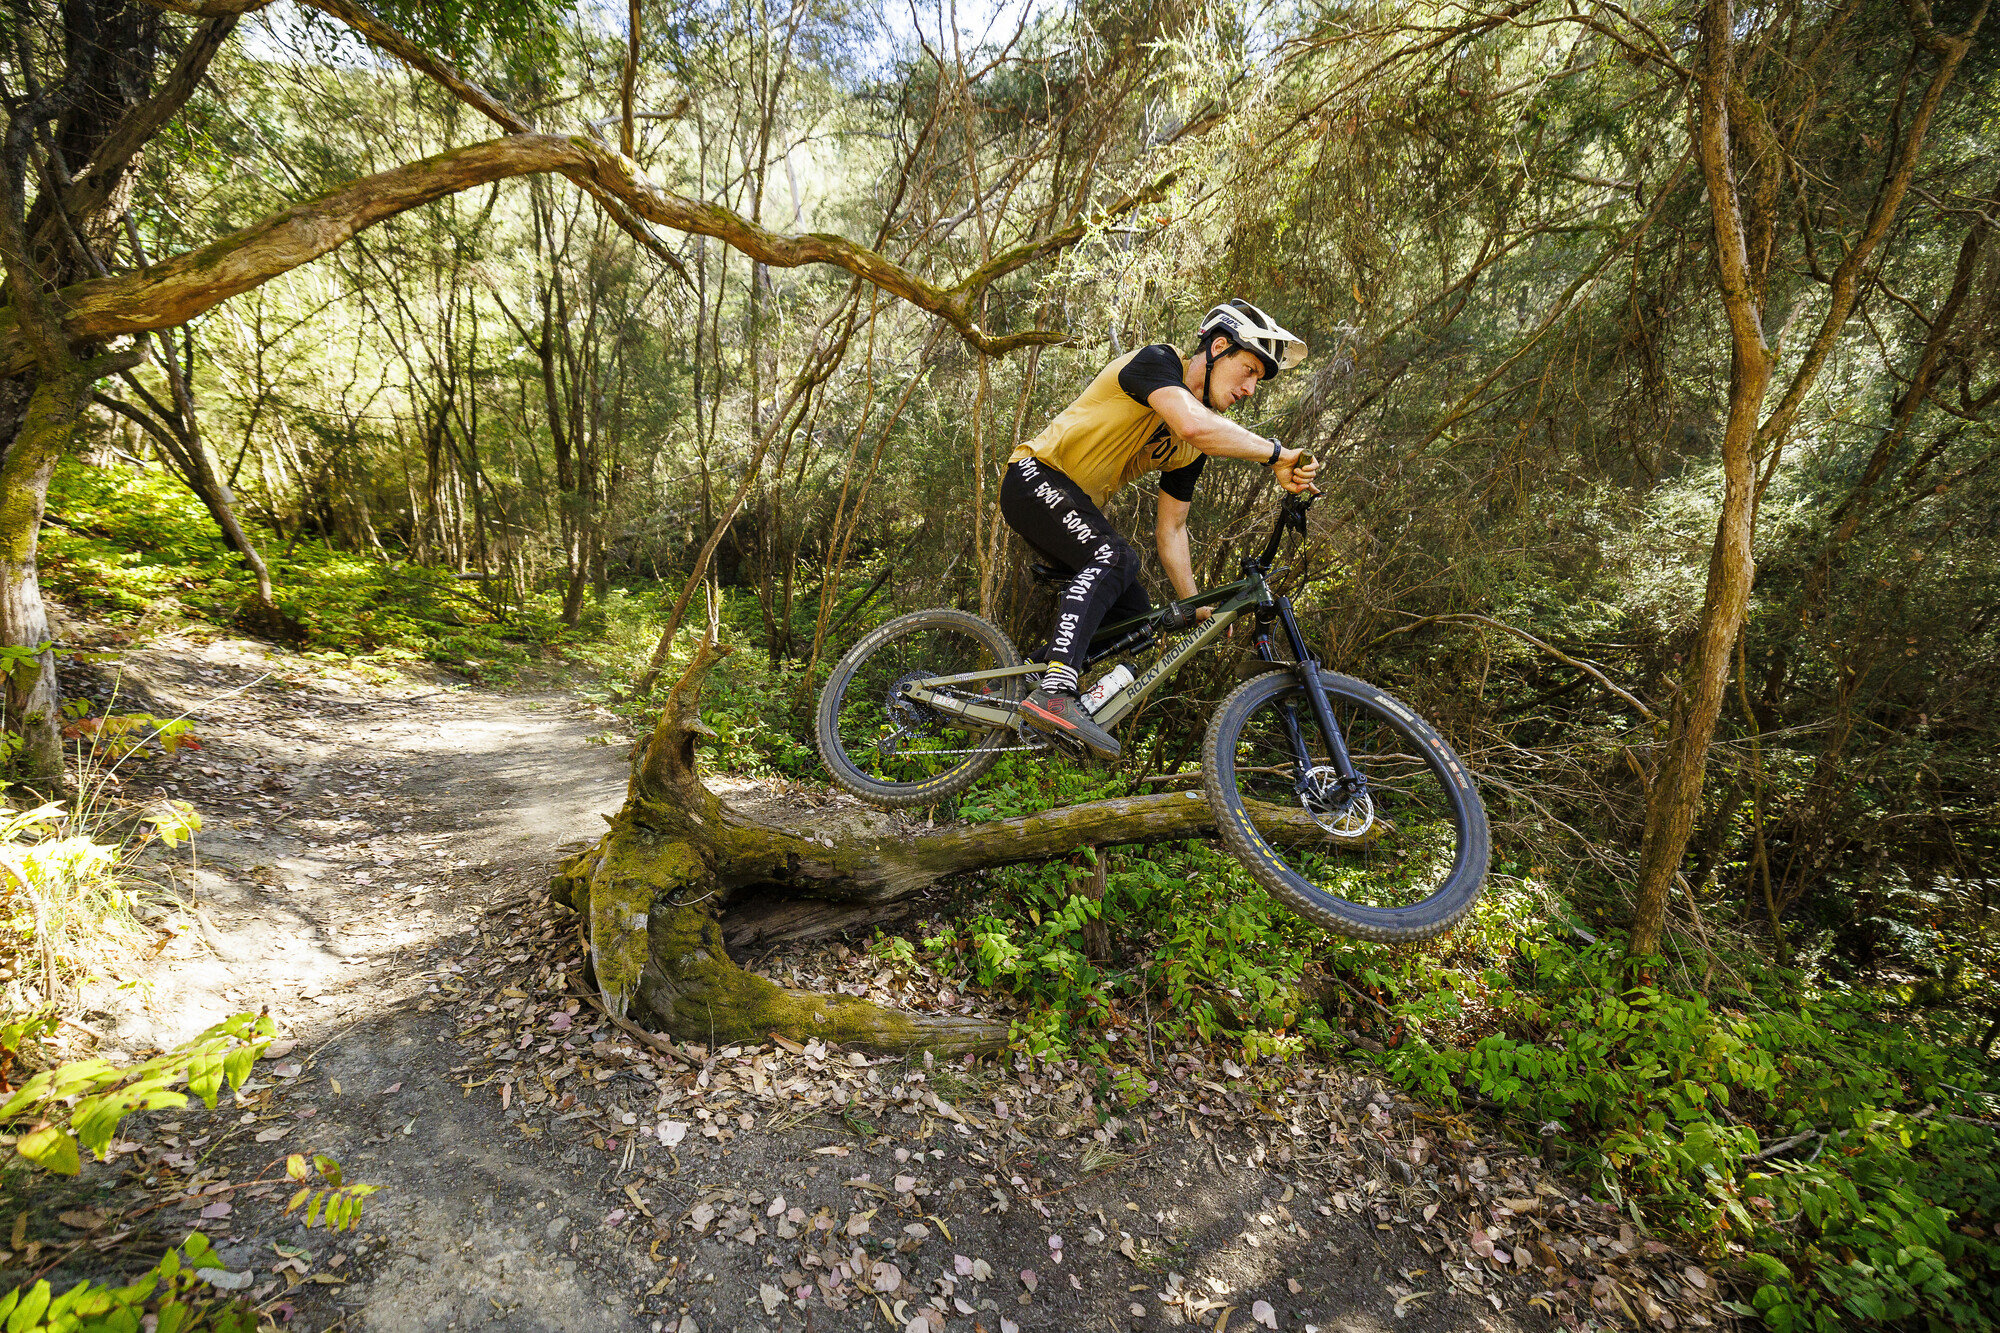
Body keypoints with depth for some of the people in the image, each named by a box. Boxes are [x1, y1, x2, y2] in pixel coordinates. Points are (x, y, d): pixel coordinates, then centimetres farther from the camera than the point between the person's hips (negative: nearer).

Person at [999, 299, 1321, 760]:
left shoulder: (1193, 450, 8)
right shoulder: (1156, 361, -14)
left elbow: (1170, 529, 10)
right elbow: (1193, 424, -36)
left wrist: (1197, 608, 5)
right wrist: (1276, 454, -27)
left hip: (1080, 506, 9)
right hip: (1036, 478, -9)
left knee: (1134, 615, 1)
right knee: (1115, 557, -32)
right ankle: (1053, 692, -41)